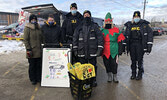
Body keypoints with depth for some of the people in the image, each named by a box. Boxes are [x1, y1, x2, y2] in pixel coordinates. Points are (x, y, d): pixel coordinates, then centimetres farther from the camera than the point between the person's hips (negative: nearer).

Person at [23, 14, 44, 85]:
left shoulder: (38, 28, 13)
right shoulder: (27, 28, -3)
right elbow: (25, 40, -7)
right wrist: (28, 49, -13)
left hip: (39, 50, 5)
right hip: (32, 51, -5)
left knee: (39, 65, 10)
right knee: (32, 66, 6)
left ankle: (39, 78, 24)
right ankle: (33, 79, 20)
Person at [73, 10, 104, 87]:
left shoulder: (95, 26, 5)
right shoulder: (79, 27, 10)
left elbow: (100, 37, 1)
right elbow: (75, 38, 11)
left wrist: (100, 48, -8)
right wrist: (75, 49, 5)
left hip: (92, 51, -1)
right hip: (81, 52, 2)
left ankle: (93, 80, 23)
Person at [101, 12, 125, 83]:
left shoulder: (116, 30, 5)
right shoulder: (102, 30, 6)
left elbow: (120, 40, 9)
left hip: (114, 51, -1)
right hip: (105, 51, 1)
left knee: (114, 64, 1)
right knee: (107, 64, 8)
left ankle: (115, 76, 21)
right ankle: (109, 76, 27)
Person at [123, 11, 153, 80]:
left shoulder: (144, 24, 1)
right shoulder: (129, 25, 9)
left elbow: (150, 34, -3)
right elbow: (126, 35, 14)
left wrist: (149, 45, -11)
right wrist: (124, 45, 10)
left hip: (140, 45, -3)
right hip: (132, 45, 3)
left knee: (140, 60, 1)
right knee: (133, 60, 10)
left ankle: (140, 74, 18)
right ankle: (133, 74, 23)